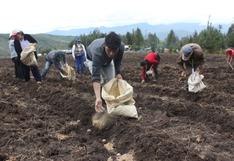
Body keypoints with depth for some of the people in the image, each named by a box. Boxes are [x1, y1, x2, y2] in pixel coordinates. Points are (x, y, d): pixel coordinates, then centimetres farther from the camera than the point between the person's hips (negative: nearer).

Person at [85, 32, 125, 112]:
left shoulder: (121, 47, -37)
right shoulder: (97, 52, -50)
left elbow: (117, 61, -13)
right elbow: (95, 77, -54)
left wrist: (118, 73, -29)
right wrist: (98, 98, -63)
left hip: (107, 60, 4)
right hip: (91, 59, -4)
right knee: (100, 81, -20)